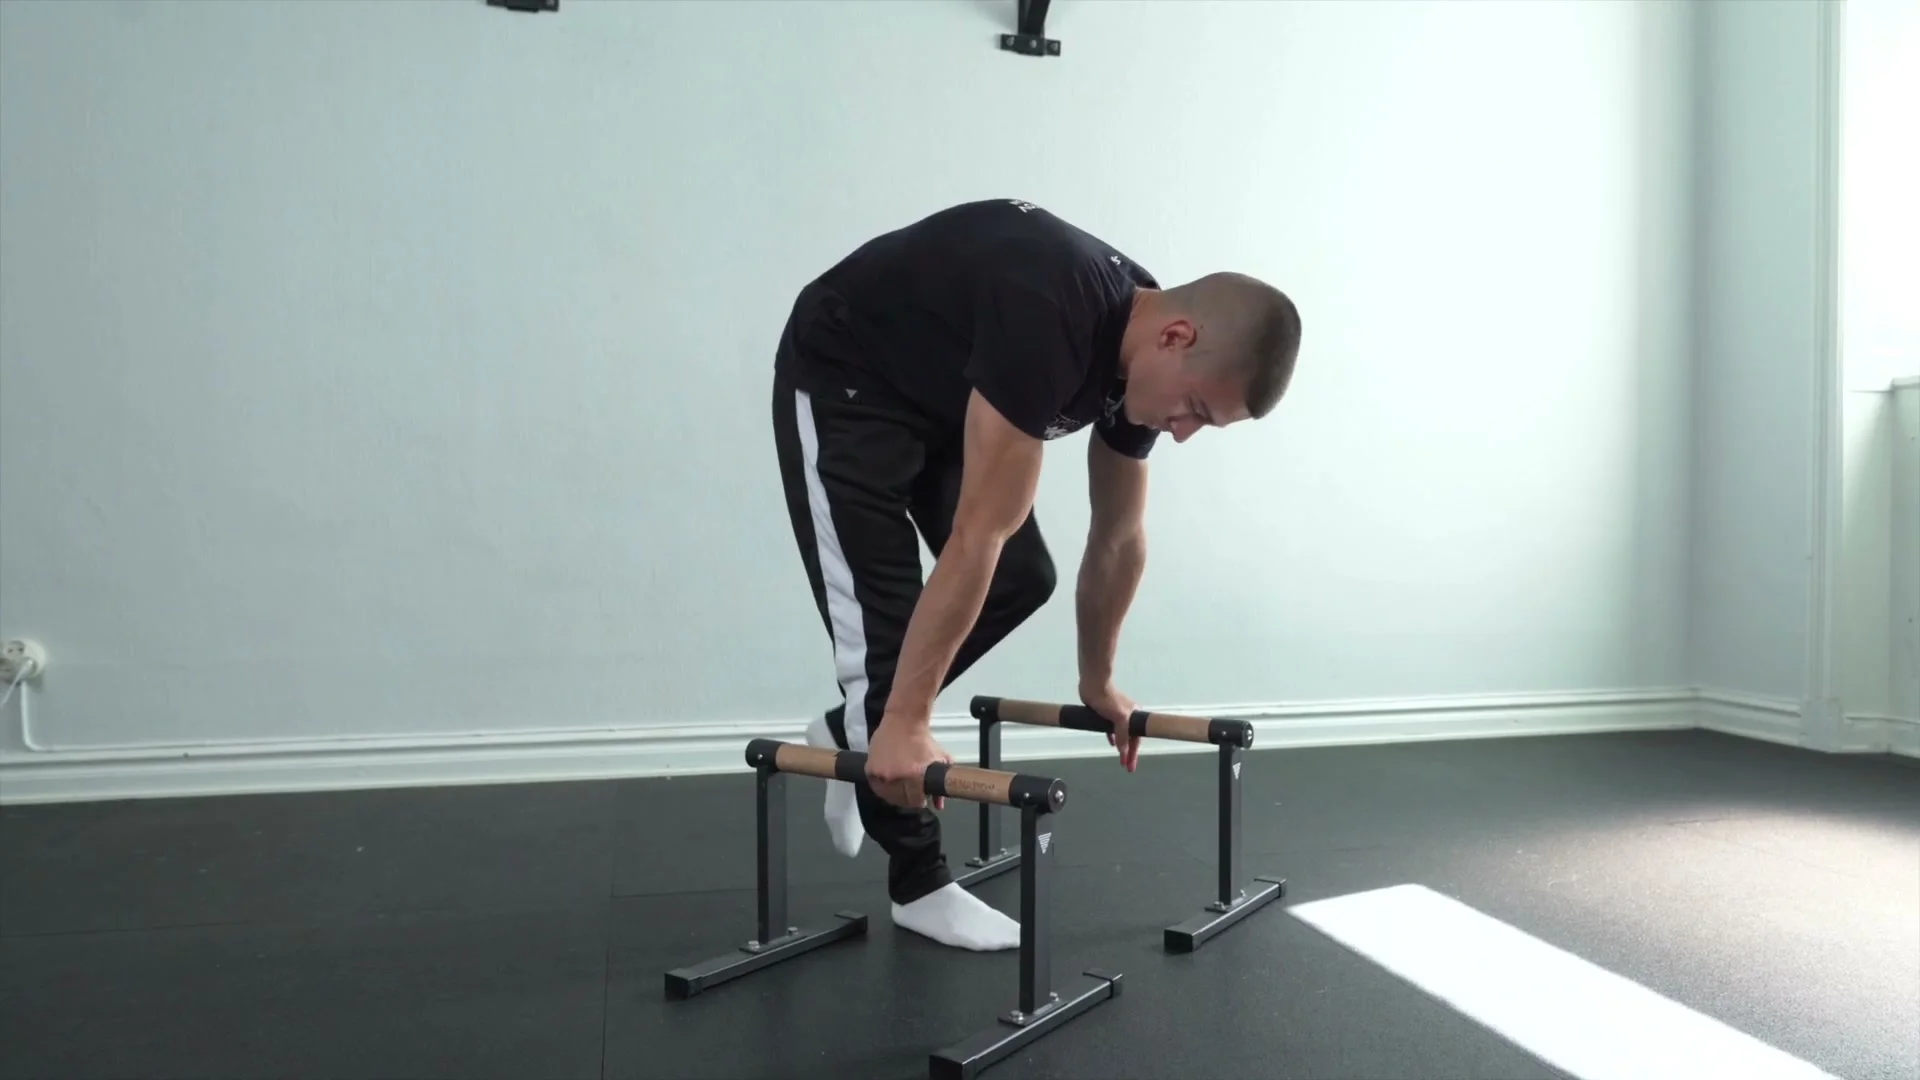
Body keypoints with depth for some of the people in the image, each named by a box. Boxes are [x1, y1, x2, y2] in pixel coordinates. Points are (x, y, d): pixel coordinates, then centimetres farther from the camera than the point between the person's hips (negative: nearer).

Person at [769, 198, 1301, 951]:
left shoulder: (1137, 354, -10)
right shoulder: (1049, 323, -38)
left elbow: (1119, 538, 3)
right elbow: (978, 535, -39)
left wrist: (1097, 683, 13)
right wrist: (907, 726, -34)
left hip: (940, 391, 8)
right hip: (841, 379, -8)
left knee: (1022, 578, 5)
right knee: (882, 622, -11)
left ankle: (858, 734, 17)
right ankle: (919, 882, 3)